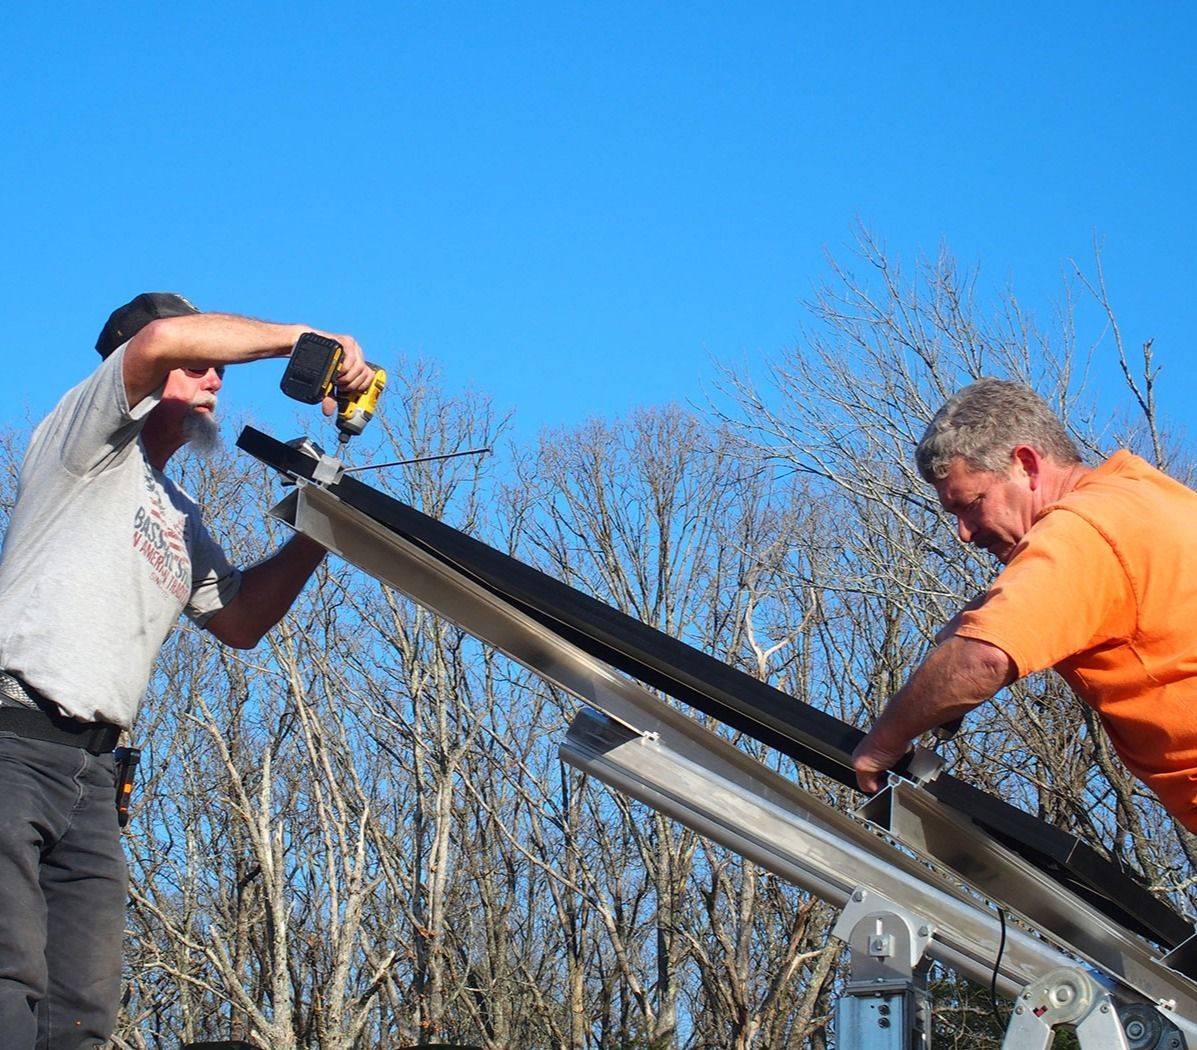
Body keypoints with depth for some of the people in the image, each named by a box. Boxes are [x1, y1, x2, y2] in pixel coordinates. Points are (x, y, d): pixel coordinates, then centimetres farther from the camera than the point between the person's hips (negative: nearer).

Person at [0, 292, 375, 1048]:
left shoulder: (183, 519, 30)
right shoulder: (92, 440, 6)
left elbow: (238, 620, 30)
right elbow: (162, 339, -12)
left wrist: (313, 535, 19)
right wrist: (303, 338, -3)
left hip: (90, 768, 8)